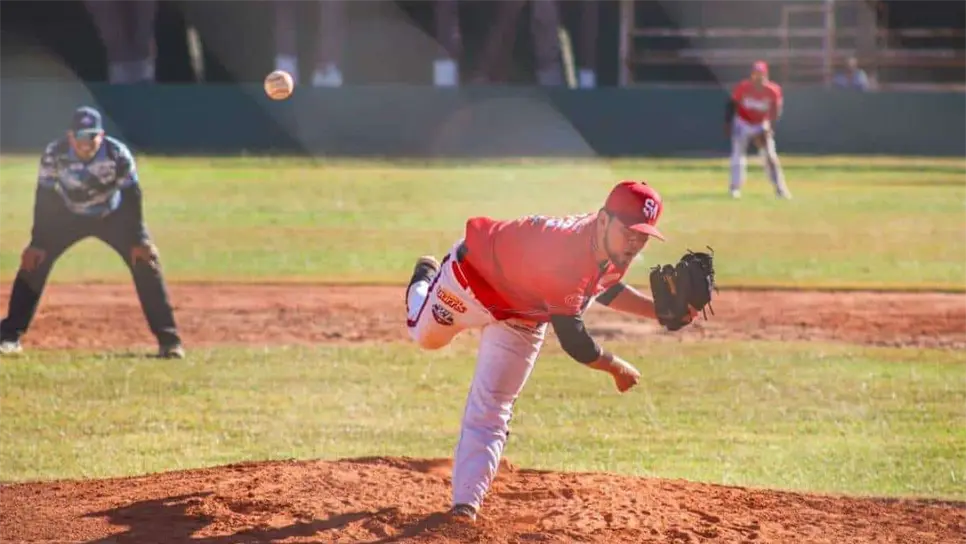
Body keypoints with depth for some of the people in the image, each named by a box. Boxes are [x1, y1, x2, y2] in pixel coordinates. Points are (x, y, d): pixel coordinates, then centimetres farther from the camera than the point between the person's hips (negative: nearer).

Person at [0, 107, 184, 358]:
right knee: (33, 261, -12)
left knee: (145, 262, -16)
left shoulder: (118, 154, -29)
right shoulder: (55, 154, -26)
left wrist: (138, 240, -24)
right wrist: (38, 243, -20)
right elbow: (44, 198, -19)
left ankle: (169, 340, -9)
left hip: (113, 215, -1)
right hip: (68, 215, 1)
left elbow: (131, 197, -20)